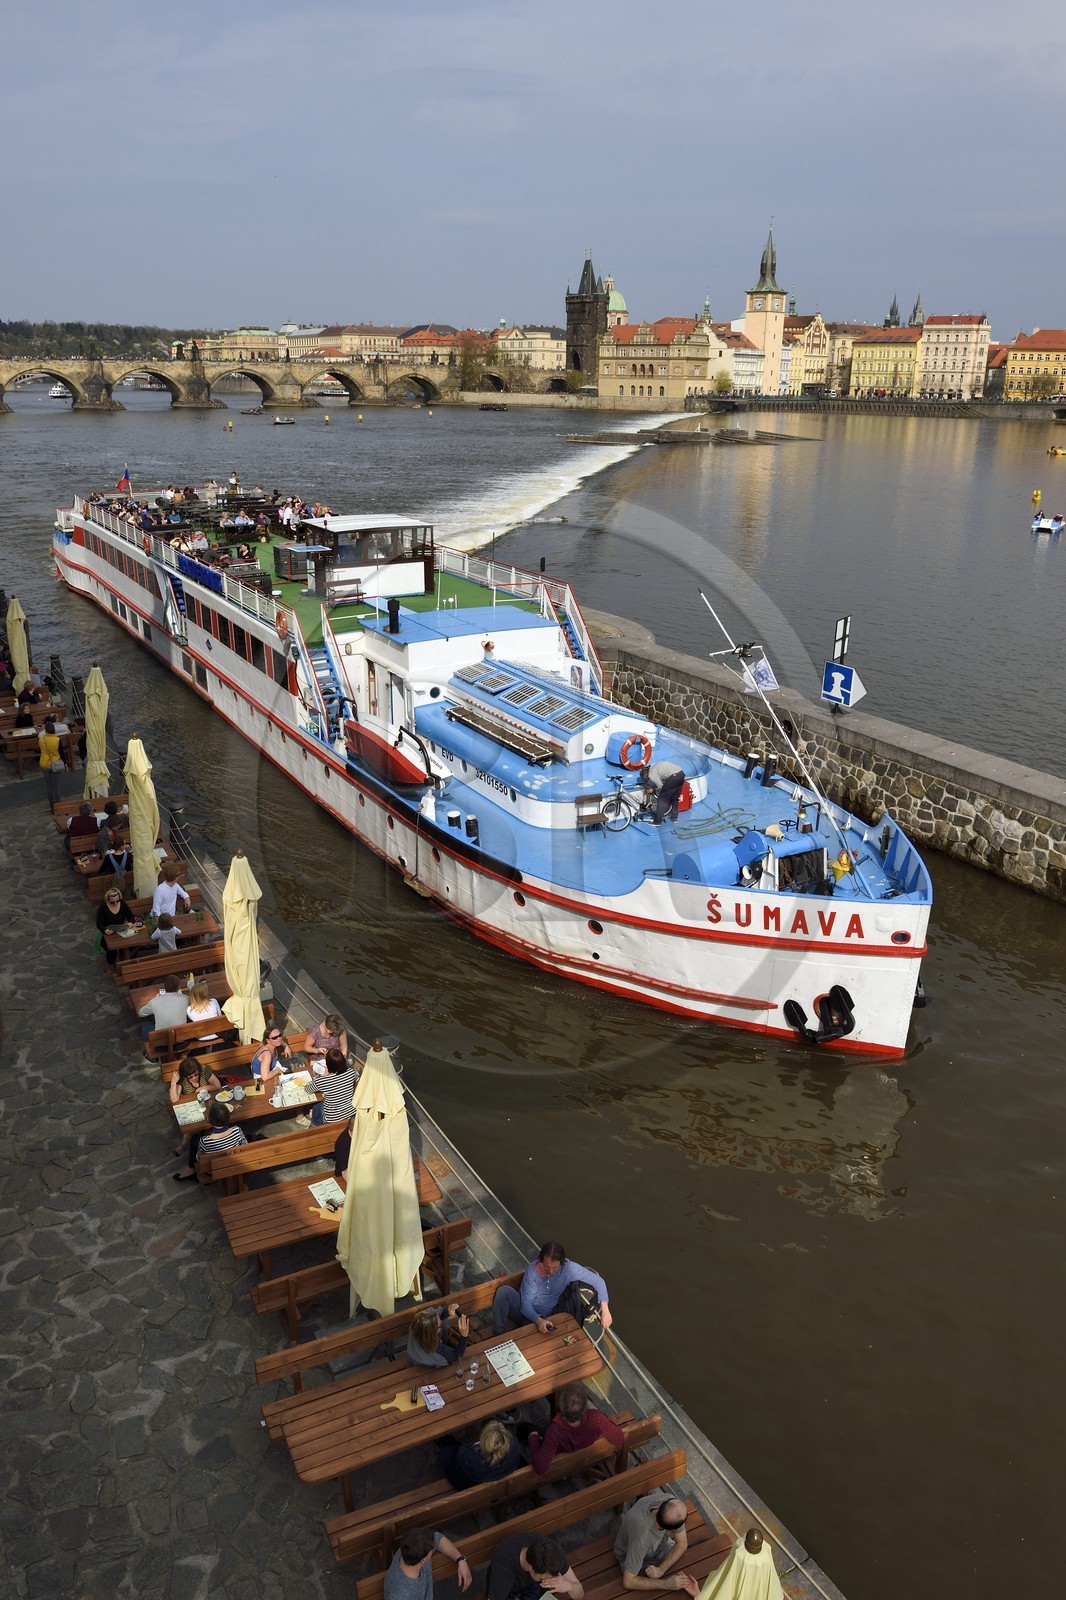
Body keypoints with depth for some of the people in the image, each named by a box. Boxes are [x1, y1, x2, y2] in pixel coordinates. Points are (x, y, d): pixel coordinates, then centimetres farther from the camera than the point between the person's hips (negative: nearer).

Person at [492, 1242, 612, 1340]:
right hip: (526, 1312, 0)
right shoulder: (532, 1270, -20)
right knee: (504, 1291, -32)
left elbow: (598, 1281, -14)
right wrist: (538, 1320, -38)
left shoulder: (569, 1268, -18)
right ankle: (499, 1337, -24)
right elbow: (525, 1304, -19)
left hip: (544, 1317, 0)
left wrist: (605, 1309, -23)